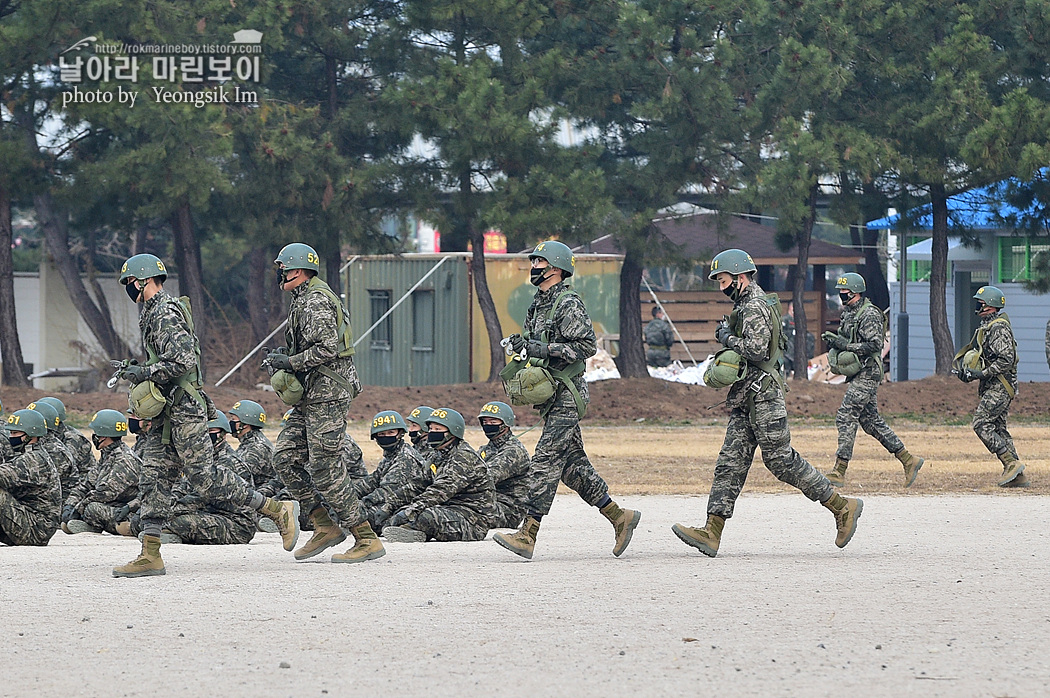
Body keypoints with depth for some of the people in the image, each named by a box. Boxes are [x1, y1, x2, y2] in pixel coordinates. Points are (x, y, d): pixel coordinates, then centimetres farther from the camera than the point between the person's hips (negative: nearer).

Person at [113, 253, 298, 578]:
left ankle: (279, 511, 0)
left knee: (205, 477, -8)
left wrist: (144, 373, -18)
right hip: (166, 414, 10)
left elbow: (183, 361, -25)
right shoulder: (153, 314, 18)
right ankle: (150, 556, 1)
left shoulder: (166, 314, -15)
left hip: (183, 411, -10)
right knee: (153, 479, 4)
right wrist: (136, 371, 15)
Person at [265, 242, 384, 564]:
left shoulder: (316, 302, -14)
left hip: (327, 396, -11)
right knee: (285, 457, 8)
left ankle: (367, 540, -8)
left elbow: (327, 348, -23)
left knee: (324, 468, -10)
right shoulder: (303, 301, 19)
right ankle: (325, 527, 12)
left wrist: (290, 363, -17)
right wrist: (285, 357, 12)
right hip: (311, 398, 11)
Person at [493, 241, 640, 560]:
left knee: (545, 462, -13)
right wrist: (521, 344, 5)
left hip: (566, 396, -10)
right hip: (552, 397, 10)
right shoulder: (539, 305, 17)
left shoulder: (569, 304, -12)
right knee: (573, 464, 11)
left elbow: (587, 345, -18)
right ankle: (619, 518, 19)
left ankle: (527, 536, -16)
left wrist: (547, 350, -23)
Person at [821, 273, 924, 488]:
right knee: (871, 420, 12)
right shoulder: (848, 313, 15)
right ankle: (908, 461, 17)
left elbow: (875, 345, -22)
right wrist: (834, 341, 6)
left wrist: (845, 345, -23)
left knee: (846, 418, -12)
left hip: (866, 375, -10)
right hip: (856, 374, 10)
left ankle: (839, 473, -10)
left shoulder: (869, 315, -14)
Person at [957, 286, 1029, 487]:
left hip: (999, 387, -10)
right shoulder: (986, 327, 17)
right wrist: (968, 370, 10)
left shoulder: (999, 328, -15)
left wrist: (981, 374, -23)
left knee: (981, 424, -15)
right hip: (992, 387, 10)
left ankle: (1011, 462, -14)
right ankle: (1018, 476, 8)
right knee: (998, 428, 8)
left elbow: (1006, 359, -22)